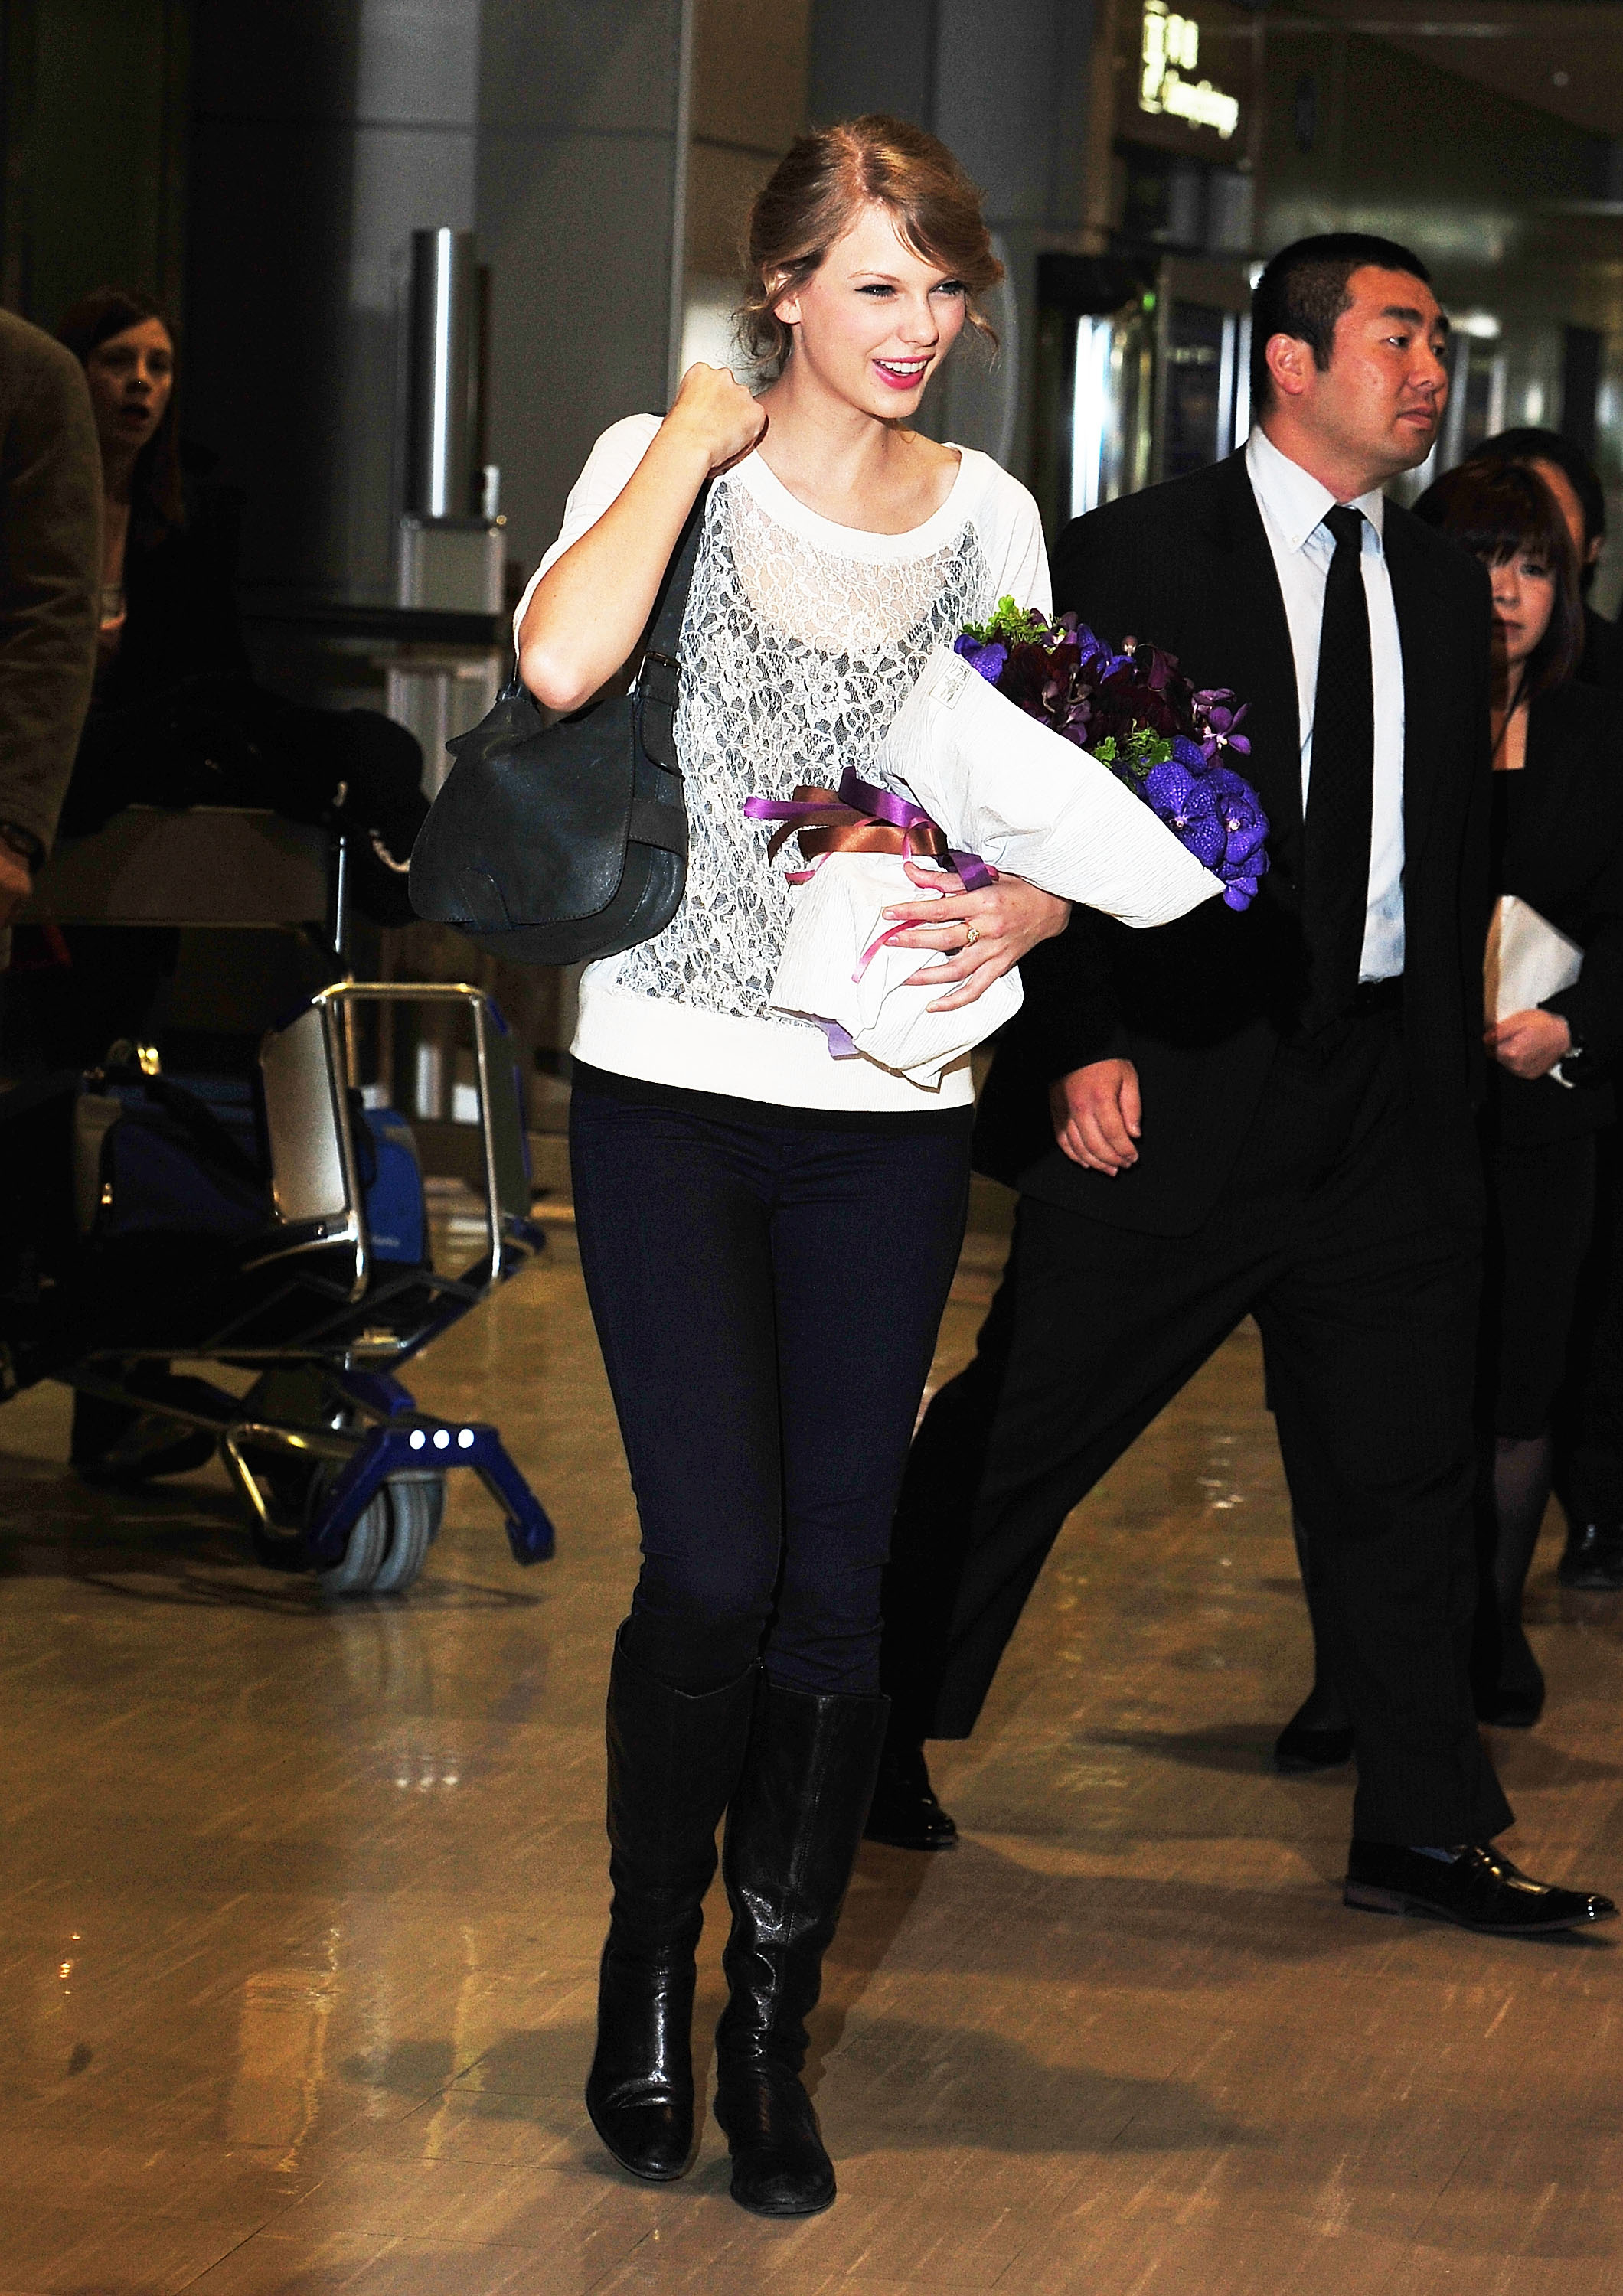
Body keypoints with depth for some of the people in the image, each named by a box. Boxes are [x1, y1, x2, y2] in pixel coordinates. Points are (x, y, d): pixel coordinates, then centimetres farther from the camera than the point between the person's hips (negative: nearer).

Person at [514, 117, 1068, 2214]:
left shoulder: (988, 514, 10)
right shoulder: (666, 461, -1)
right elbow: (558, 664, -22)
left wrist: (1022, 910, -8)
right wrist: (701, 435, -13)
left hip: (888, 1112, 3)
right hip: (673, 1092, -3)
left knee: (835, 1589, 3)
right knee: (717, 1572, -10)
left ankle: (770, 2023, 17)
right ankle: (647, 1960, 15)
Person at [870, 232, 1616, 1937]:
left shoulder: (1444, 592, 13)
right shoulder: (1131, 560, -4)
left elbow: (1460, 847, 17)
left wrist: (1448, 1059, 11)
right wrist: (1078, 1048, -13)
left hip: (1386, 1094, 5)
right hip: (1174, 1085, -5)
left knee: (1402, 1464, 7)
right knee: (1020, 1434, 3)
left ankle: (1421, 1832, 16)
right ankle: (870, 1741, 20)